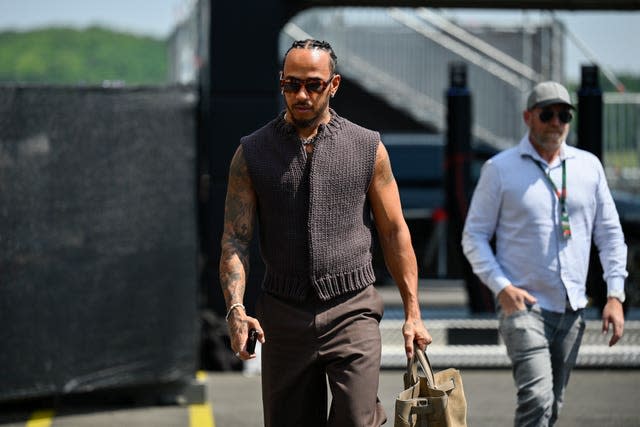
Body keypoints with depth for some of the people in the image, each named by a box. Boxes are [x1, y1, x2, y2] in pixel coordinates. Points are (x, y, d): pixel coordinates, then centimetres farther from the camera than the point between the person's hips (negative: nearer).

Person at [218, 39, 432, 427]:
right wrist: (236, 308, -16)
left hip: (352, 311, -1)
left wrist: (413, 313, 3)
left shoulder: (368, 148, 4)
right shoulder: (252, 153, 4)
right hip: (284, 317, 1)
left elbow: (395, 233, 8)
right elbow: (235, 238, -1)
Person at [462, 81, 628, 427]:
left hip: (572, 309, 5)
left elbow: (610, 233, 13)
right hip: (523, 305, -5)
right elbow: (474, 236, 0)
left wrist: (615, 296, 3)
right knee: (537, 399, -20)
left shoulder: (589, 166, 9)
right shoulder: (500, 169, -1)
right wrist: (502, 287, -13)